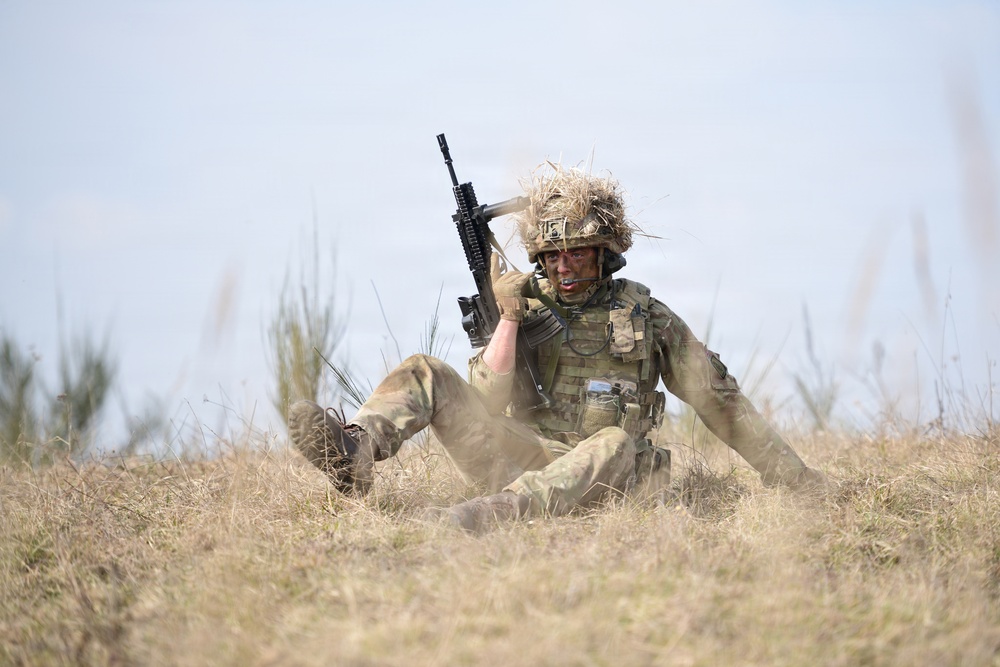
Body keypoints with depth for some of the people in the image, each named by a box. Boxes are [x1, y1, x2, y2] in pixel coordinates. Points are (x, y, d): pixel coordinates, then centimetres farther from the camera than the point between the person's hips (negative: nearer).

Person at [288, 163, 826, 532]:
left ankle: (495, 512, -62)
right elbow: (485, 408, 0)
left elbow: (719, 398, 13)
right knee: (425, 375, -10)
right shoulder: (529, 307, 13)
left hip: (602, 474, -3)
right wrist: (508, 319, -11)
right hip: (522, 459, 3)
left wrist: (791, 473, 10)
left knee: (617, 442, -38)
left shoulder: (644, 314, 10)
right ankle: (353, 455, -41)